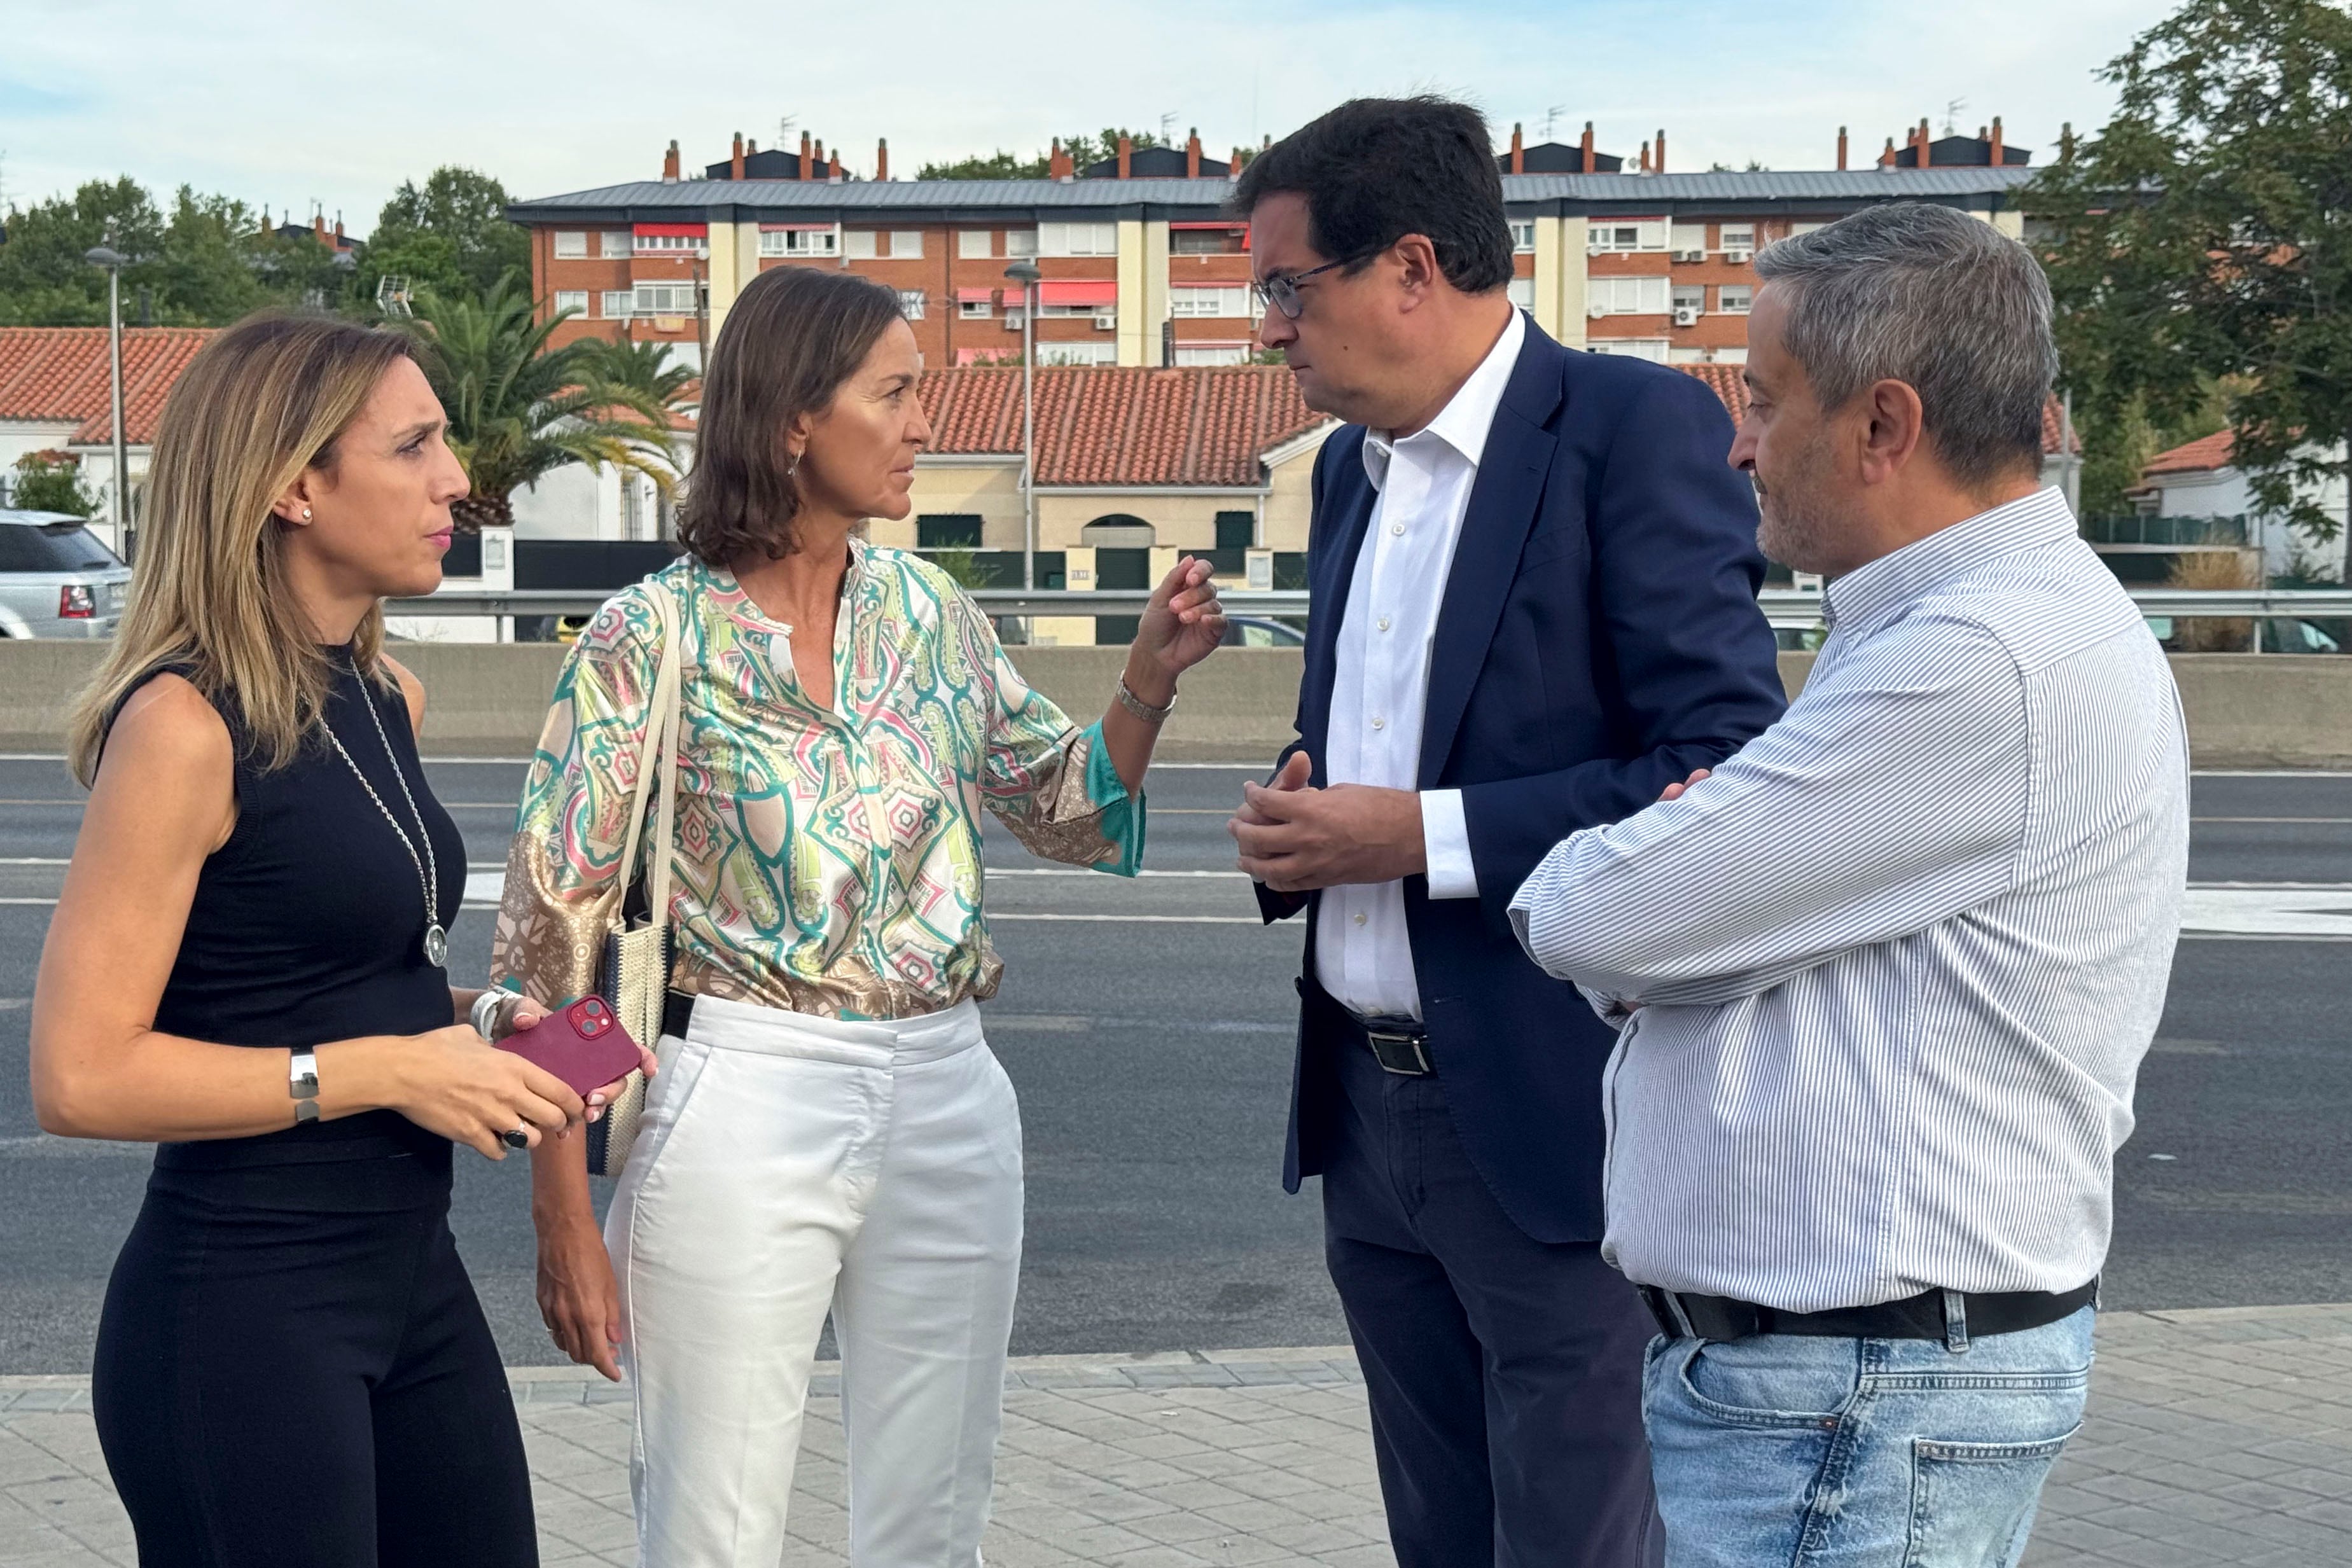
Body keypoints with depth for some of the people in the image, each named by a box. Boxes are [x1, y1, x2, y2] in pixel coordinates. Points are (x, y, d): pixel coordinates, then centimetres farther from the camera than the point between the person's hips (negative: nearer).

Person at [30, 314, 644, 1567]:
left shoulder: (385, 701, 9)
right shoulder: (185, 726, -16)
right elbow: (83, 1074, -21)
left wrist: (467, 1024, 5)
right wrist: (384, 1070, -19)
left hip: (412, 1271, 8)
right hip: (244, 1310, -8)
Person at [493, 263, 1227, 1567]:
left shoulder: (929, 614, 7)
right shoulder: (651, 641, -8)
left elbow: (1074, 814, 18)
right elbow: (555, 938, -6)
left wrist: (1151, 676, -1)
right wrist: (567, 1224, -9)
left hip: (948, 1108, 5)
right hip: (741, 1106, -5)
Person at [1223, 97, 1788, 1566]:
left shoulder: (1640, 427, -12)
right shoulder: (1351, 466, 14)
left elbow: (1726, 772, -19)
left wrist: (1425, 836, -19)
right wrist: (1298, 817, 2)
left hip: (1555, 1117, -8)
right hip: (1368, 1108, 8)